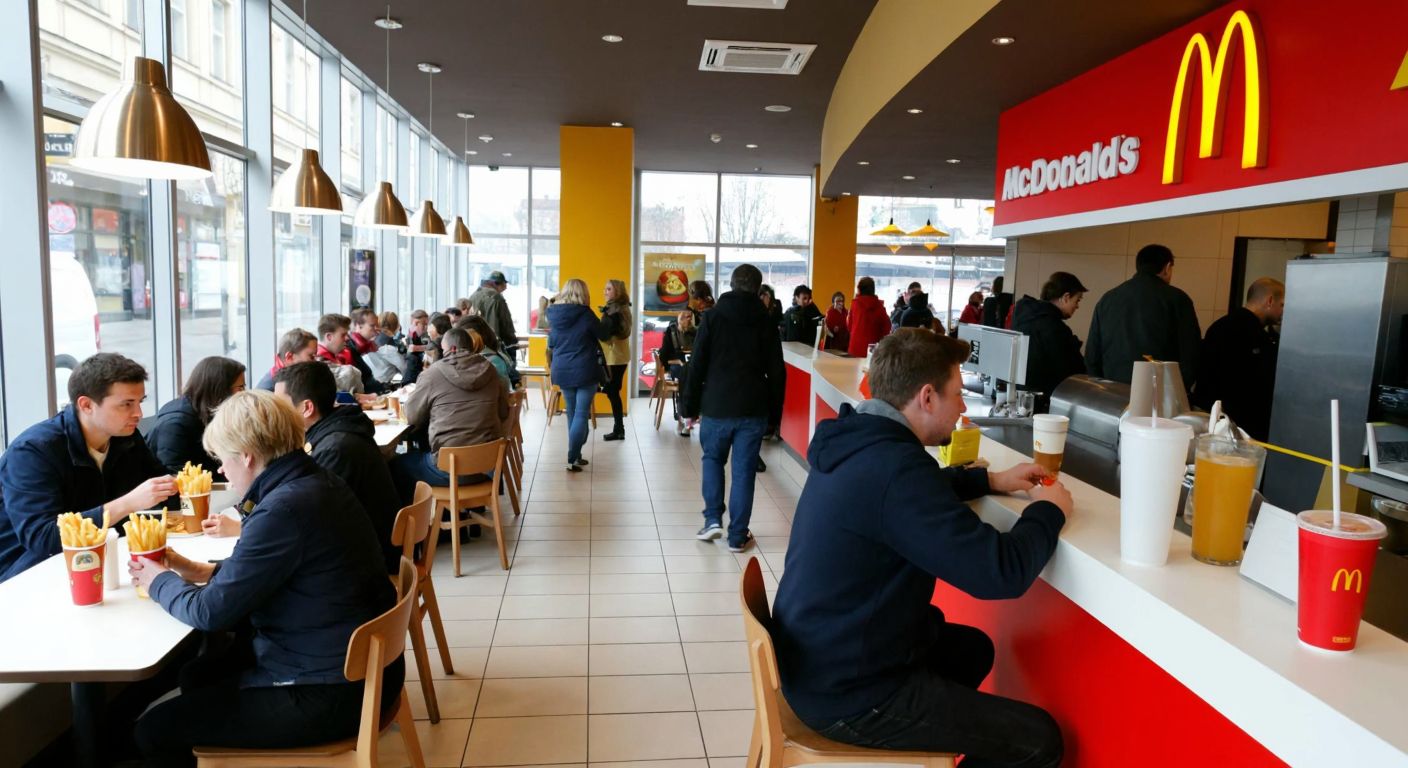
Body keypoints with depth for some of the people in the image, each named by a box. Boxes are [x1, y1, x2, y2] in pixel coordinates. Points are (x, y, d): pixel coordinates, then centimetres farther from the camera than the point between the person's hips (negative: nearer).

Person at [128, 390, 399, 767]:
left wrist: (160, 582, 3)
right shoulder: (317, 483, 3)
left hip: (330, 693, -10)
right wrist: (205, 571, 11)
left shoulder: (285, 509, -26)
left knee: (154, 730, 0)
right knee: (198, 674, 26)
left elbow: (211, 612, -16)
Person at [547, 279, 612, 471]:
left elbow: (551, 345, 14)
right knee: (581, 414, -3)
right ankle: (572, 459, -8)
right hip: (585, 371, -5)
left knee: (572, 413, 15)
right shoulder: (585, 314, -12)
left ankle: (576, 455, 21)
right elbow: (603, 335, 3)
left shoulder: (554, 315, 3)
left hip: (562, 371, 5)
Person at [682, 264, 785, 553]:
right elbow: (777, 372, 3)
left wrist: (691, 404, 3)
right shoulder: (765, 322, 4)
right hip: (753, 409, 1)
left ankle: (713, 519, 9)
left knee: (712, 459, 20)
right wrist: (774, 414, 10)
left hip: (716, 406, -1)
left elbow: (697, 364, -4)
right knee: (744, 470, 6)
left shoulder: (712, 316, -1)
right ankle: (737, 536, 10)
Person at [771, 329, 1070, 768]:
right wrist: (1048, 510, -9)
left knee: (973, 647, 29)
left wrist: (992, 481, 12)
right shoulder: (894, 465, -29)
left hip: (821, 658, 10)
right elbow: (1001, 572, -27)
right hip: (847, 695, -10)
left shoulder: (856, 442, 0)